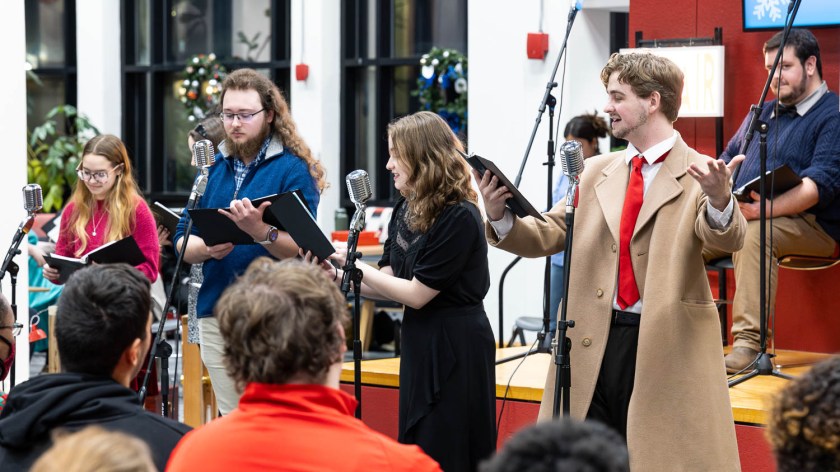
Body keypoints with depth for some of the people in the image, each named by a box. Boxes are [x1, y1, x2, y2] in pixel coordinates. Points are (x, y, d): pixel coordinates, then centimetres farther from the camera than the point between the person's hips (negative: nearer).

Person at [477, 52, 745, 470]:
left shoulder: (699, 174, -3)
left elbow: (727, 239, -19)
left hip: (669, 348, -4)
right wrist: (500, 217, -11)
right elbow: (548, 235, 9)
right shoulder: (596, 172, 12)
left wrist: (719, 200, -41)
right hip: (596, 346, 4)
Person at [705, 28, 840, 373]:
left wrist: (766, 209, -32)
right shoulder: (763, 112, 21)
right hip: (740, 214, 7)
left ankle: (749, 342, -39)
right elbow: (729, 160, 26)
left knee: (752, 235, -37)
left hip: (808, 225, -7)